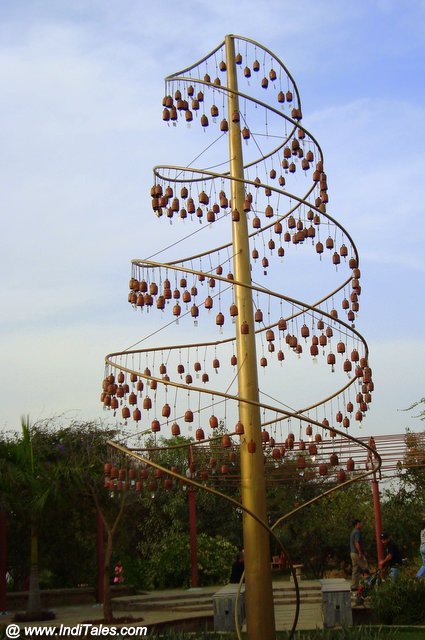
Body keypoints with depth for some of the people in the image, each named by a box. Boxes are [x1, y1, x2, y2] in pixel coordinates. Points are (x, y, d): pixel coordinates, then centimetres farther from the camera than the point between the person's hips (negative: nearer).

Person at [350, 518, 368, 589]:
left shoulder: (352, 532, 18)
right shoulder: (357, 532, -13)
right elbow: (357, 543, -23)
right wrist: (360, 553, -25)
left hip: (353, 553, 10)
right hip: (357, 553, -10)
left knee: (355, 570, 8)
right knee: (365, 568, -4)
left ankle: (354, 586, 8)